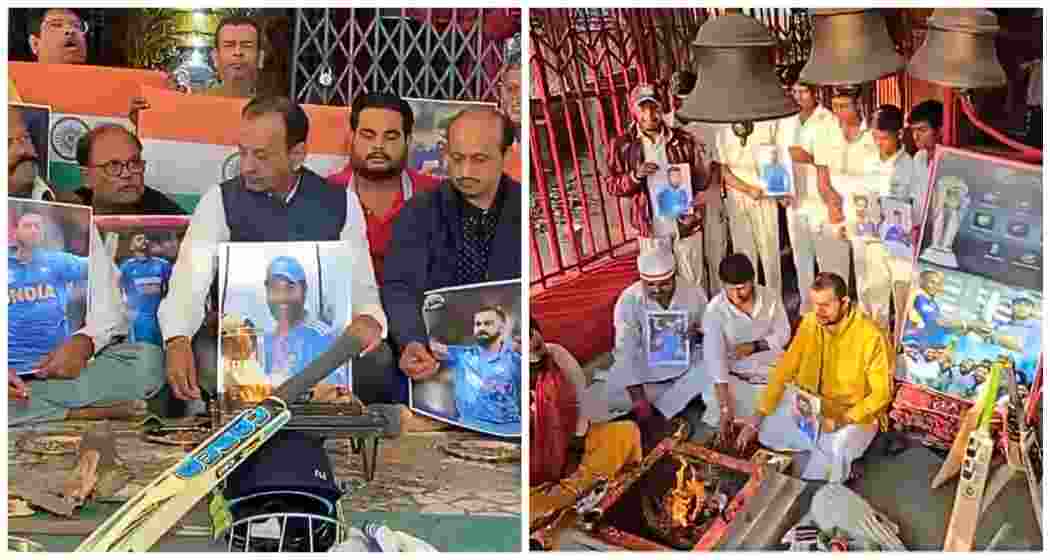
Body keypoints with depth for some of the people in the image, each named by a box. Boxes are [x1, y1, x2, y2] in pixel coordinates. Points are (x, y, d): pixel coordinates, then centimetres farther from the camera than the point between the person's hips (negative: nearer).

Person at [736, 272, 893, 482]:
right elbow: (784, 370, -4)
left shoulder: (871, 336, -23)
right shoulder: (810, 323, -7)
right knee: (765, 426, -14)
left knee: (835, 448, -35)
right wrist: (756, 418, -12)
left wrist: (843, 419, -31)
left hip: (856, 413, -6)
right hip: (809, 404, 6)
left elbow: (881, 394, -16)